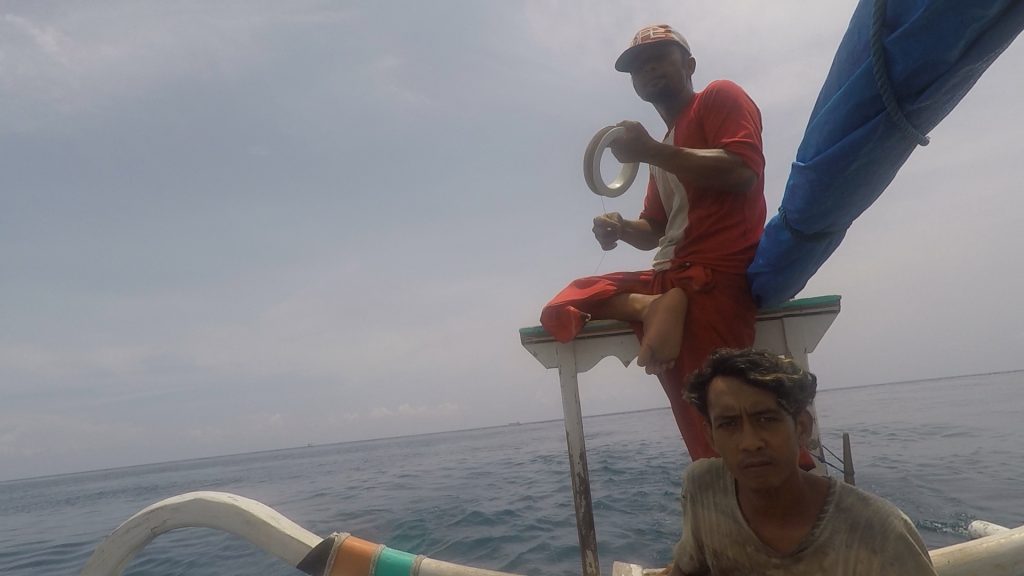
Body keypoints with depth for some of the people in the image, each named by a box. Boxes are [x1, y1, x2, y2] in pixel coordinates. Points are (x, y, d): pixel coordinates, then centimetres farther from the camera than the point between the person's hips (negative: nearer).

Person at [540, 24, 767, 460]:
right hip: (670, 276, 8)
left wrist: (651, 152, -15)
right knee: (561, 310, -1)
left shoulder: (720, 96, 5)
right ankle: (652, 306, -19)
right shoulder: (665, 154, 25)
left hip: (720, 272, -8)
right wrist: (621, 228, 3)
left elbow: (743, 171, -14)